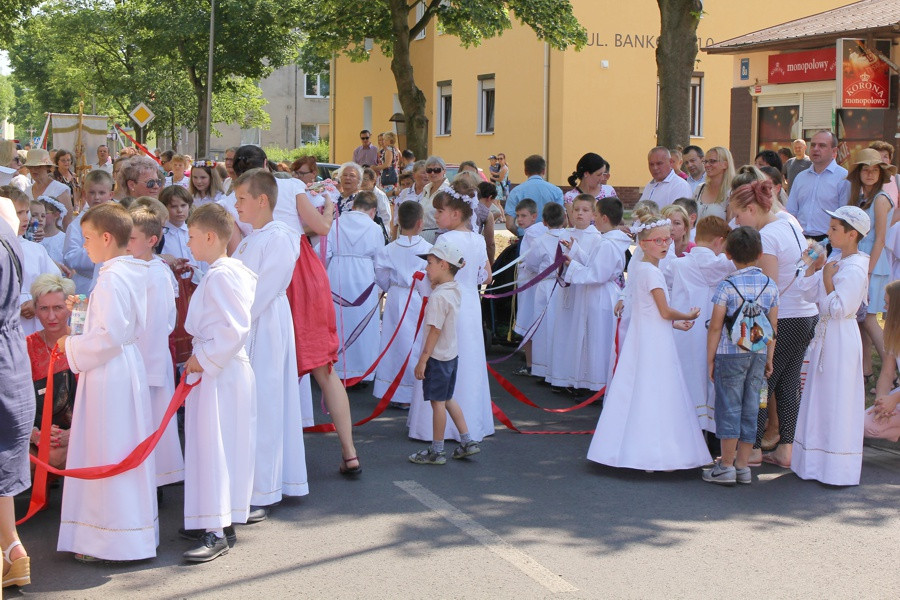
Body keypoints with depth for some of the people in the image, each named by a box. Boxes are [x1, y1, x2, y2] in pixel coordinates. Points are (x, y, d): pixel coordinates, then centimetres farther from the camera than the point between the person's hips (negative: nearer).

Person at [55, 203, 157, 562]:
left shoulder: (111, 278, -18)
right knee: (123, 453, 15)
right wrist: (84, 309, 17)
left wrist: (73, 347, -10)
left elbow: (111, 335, -23)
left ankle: (115, 539, 5)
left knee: (109, 455, -2)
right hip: (127, 367, 10)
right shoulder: (134, 273, 10)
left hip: (109, 374, -10)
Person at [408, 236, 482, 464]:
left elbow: (435, 330, -22)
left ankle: (436, 451, 8)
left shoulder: (438, 296, -21)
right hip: (452, 354, 9)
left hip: (437, 357, -9)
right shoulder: (455, 291, 5)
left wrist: (422, 360, -19)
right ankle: (467, 441, 20)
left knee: (437, 402, 0)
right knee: (447, 399, 19)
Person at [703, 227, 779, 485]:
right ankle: (743, 465, 14)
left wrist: (710, 358, 0)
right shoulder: (770, 286, 3)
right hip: (758, 355, 4)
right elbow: (773, 327, 8)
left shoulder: (727, 287, -10)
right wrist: (769, 358, 16)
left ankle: (726, 466, 3)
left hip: (730, 355, -4)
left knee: (729, 408, 1)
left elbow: (715, 327, -9)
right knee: (750, 410, 9)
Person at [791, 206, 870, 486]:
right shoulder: (835, 263, 10)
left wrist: (828, 279, -17)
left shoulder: (854, 269, -18)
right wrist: (814, 266, 2)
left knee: (838, 402, -4)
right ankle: (816, 459, 26)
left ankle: (839, 470, 3)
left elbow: (838, 309, -22)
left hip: (841, 339, -10)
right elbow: (809, 290, 10)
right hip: (825, 336, 10)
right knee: (819, 398, 15)